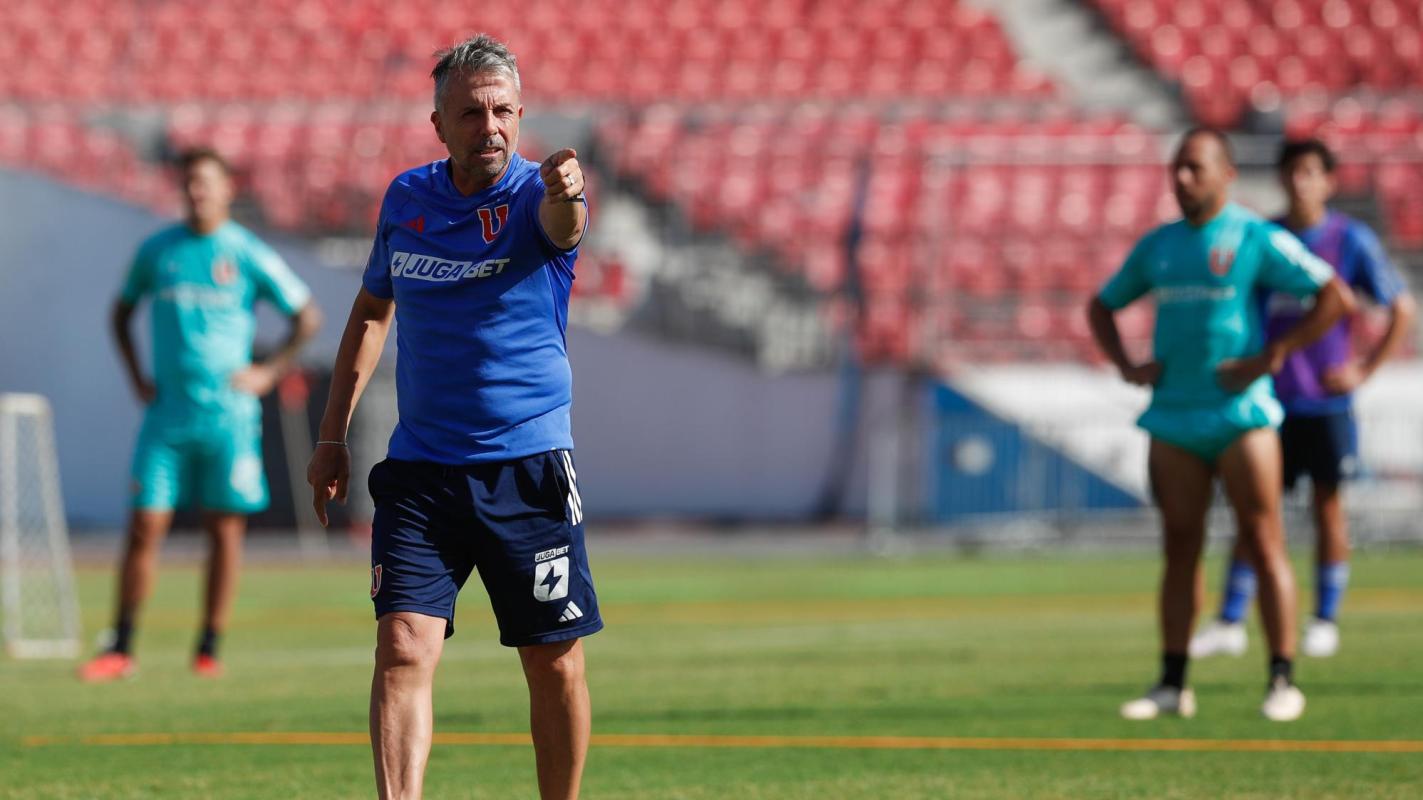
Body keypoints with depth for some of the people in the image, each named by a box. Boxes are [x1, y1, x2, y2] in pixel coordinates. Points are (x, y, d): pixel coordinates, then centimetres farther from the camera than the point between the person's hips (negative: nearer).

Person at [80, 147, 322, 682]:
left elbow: (307, 316, 6)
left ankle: (209, 649, 9)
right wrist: (136, 376, 12)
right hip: (166, 414, 2)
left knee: (225, 528, 1)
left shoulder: (248, 255, -1)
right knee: (145, 526, -4)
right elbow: (122, 311, 22)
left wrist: (270, 373, 0)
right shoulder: (156, 251, 7)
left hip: (228, 412, -2)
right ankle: (121, 649, 0)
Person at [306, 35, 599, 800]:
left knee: (556, 666, 3)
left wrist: (566, 195, -59)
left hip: (529, 469, -2)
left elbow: (563, 226, -34)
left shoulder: (535, 194, -8)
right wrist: (332, 437, 16)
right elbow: (371, 311, 20)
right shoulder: (406, 199, 5)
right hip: (419, 470, 2)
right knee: (403, 649, -13)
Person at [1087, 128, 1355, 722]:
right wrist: (1127, 366, 9)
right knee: (1179, 549, 6)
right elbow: (1102, 307, 27)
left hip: (1240, 414, -5)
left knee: (1264, 545, -6)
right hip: (1173, 420, 5)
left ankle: (1283, 682, -4)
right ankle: (1172, 685, 9)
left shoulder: (1257, 240, -2)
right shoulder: (1157, 246, 14)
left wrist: (1273, 357, -13)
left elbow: (1336, 297, -7)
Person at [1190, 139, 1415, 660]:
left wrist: (1364, 371, -4)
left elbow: (1403, 309, 2)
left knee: (1328, 504, 3)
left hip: (1326, 398, -2)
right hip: (1269, 397, 2)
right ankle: (1230, 622, 2)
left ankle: (1326, 621, 10)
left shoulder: (1352, 241, -2)